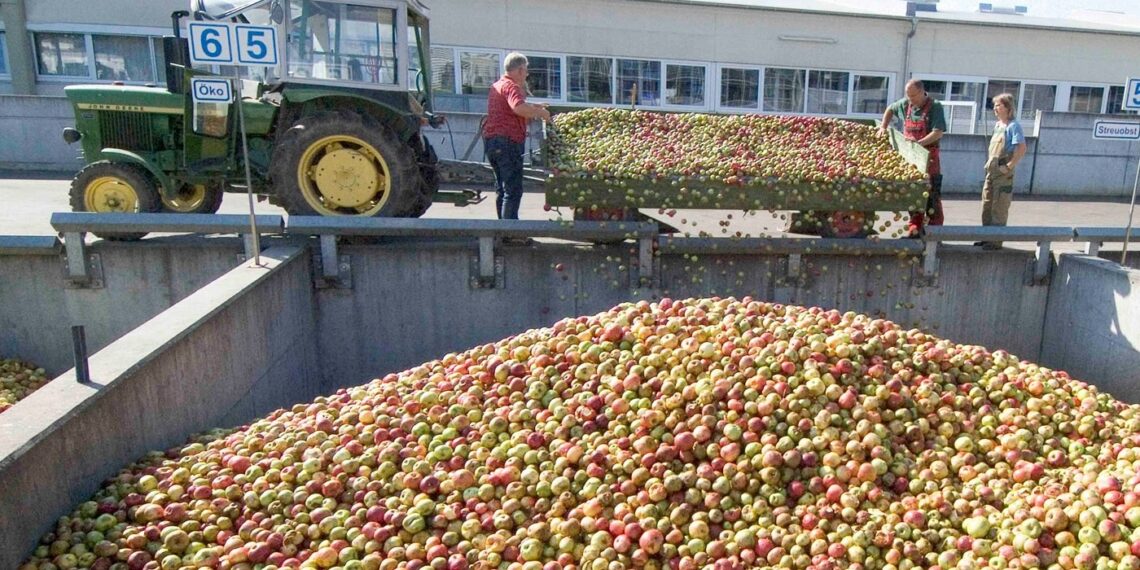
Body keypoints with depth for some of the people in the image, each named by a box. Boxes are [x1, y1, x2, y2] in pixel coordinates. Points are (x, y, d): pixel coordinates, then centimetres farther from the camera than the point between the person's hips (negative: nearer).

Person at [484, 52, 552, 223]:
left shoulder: (497, 85, 20)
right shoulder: (512, 87, -11)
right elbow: (519, 108, -30)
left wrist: (534, 107, 27)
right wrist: (540, 113, -16)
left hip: (490, 140, 10)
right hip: (507, 141, -10)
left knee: (502, 186, 17)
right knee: (513, 190, -8)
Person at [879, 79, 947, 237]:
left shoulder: (935, 107, -9)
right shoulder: (905, 104, 6)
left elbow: (938, 133, -18)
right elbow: (890, 110, 27)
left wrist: (918, 143, -29)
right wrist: (883, 127, 15)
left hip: (928, 158, -5)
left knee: (932, 197, -2)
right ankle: (915, 228, 16)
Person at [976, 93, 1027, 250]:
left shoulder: (1013, 125, -11)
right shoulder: (997, 125, 13)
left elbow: (1021, 148, -19)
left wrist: (1009, 166, -19)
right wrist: (989, 162, 13)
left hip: (1003, 173, -8)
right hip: (991, 171, 8)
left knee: (999, 208, -3)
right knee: (986, 205, 12)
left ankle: (996, 241, 3)